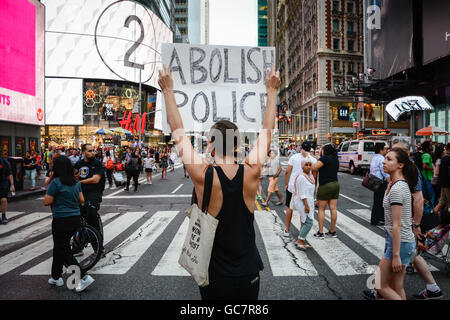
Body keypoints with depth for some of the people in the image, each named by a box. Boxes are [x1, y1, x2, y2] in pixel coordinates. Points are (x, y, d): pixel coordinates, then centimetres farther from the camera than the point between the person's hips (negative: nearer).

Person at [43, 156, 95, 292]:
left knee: (64, 251, 3)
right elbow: (81, 200, 9)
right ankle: (56, 277, 33)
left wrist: (50, 194, 6)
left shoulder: (56, 182, -14)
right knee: (59, 248, 22)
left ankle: (84, 277, -3)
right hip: (75, 219, 7)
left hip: (61, 220, -7)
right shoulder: (76, 182, 5)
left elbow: (47, 202, -12)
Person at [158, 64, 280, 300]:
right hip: (249, 276, 2)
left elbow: (178, 132, -11)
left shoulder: (204, 176, -22)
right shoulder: (251, 172, -16)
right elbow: (266, 131, -2)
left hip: (215, 278, -2)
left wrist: (168, 91, -3)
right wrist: (271, 91, 9)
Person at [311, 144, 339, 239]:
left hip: (325, 186, -7)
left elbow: (314, 167, -23)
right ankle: (332, 231, 17)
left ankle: (320, 233, 4)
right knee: (333, 209, 9)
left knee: (321, 209, 1)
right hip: (335, 184, 7)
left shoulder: (325, 158, -14)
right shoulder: (336, 160, 12)